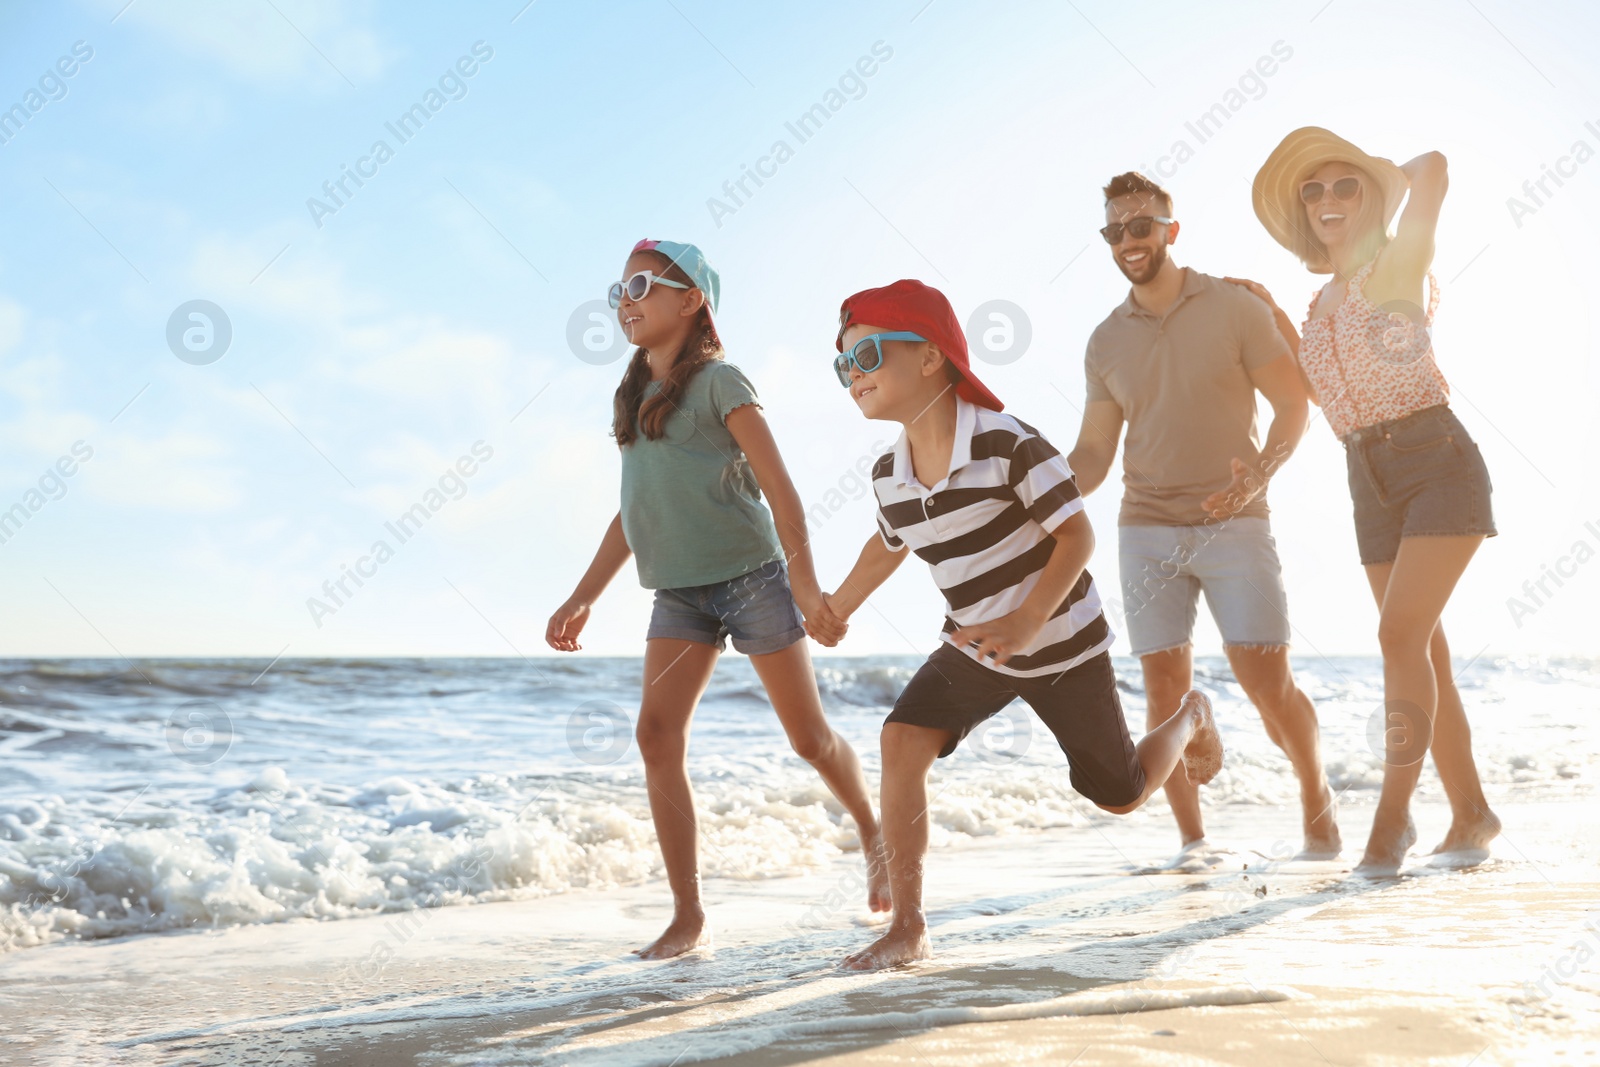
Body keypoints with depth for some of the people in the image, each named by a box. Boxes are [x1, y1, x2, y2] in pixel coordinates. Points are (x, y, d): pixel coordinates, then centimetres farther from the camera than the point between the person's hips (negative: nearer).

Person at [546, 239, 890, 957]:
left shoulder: (718, 383, -7)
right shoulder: (632, 398, 12)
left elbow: (780, 488, -12)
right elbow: (632, 512, 18)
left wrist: (805, 583, -19)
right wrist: (582, 599, 17)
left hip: (749, 577, -5)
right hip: (678, 593, 6)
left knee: (809, 737, 4)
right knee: (656, 736, -10)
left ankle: (874, 833, 33)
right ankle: (687, 916, -5)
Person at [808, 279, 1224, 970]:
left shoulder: (1007, 444, -26)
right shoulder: (888, 476, -7)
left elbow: (1077, 535, -22)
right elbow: (889, 544, 15)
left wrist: (1026, 625, -33)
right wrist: (839, 608, 23)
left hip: (1062, 644, -4)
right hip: (976, 647, 4)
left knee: (1121, 795, 10)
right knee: (902, 739, -20)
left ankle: (1190, 717, 45)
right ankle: (907, 928, -14)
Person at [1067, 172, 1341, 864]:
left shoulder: (1234, 308, 0)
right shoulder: (1105, 342, 10)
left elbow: (1292, 404, -1)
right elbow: (1093, 451, 10)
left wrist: (1258, 475, -20)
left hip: (1233, 524, -3)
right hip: (1147, 530, 3)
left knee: (1269, 683, -7)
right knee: (1166, 689, -2)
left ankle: (1316, 795, 18)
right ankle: (1192, 838, 9)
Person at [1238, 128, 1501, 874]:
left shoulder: (1399, 263, -5)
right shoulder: (1324, 299, 14)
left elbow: (1432, 170, -22)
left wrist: (1385, 171, 0)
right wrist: (1274, 318, 18)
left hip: (1438, 463, -7)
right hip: (1371, 483, 7)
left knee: (1400, 635, -16)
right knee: (1423, 649, 7)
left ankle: (1393, 812, -8)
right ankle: (1471, 813, 16)